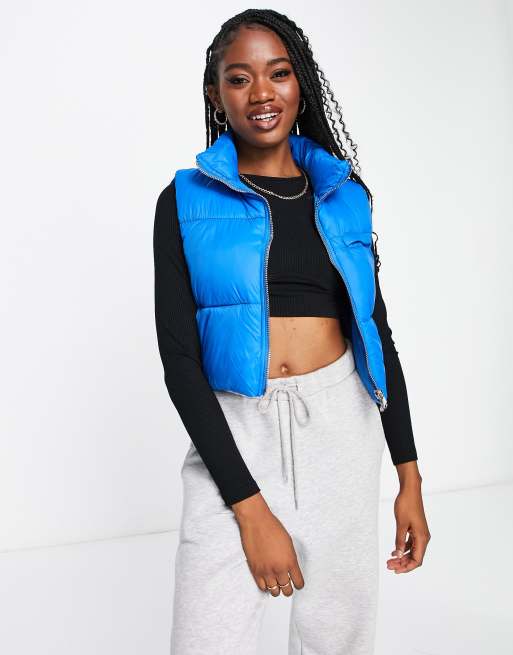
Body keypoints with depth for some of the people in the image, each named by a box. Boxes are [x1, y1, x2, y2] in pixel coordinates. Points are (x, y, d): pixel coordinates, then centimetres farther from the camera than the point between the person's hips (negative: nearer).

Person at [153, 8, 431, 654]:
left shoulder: (343, 193, 9)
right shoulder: (186, 201, 0)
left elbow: (375, 328, 12)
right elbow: (178, 357, -6)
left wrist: (409, 476, 7)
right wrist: (250, 506, -13)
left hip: (340, 426, 3)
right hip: (231, 435, -2)